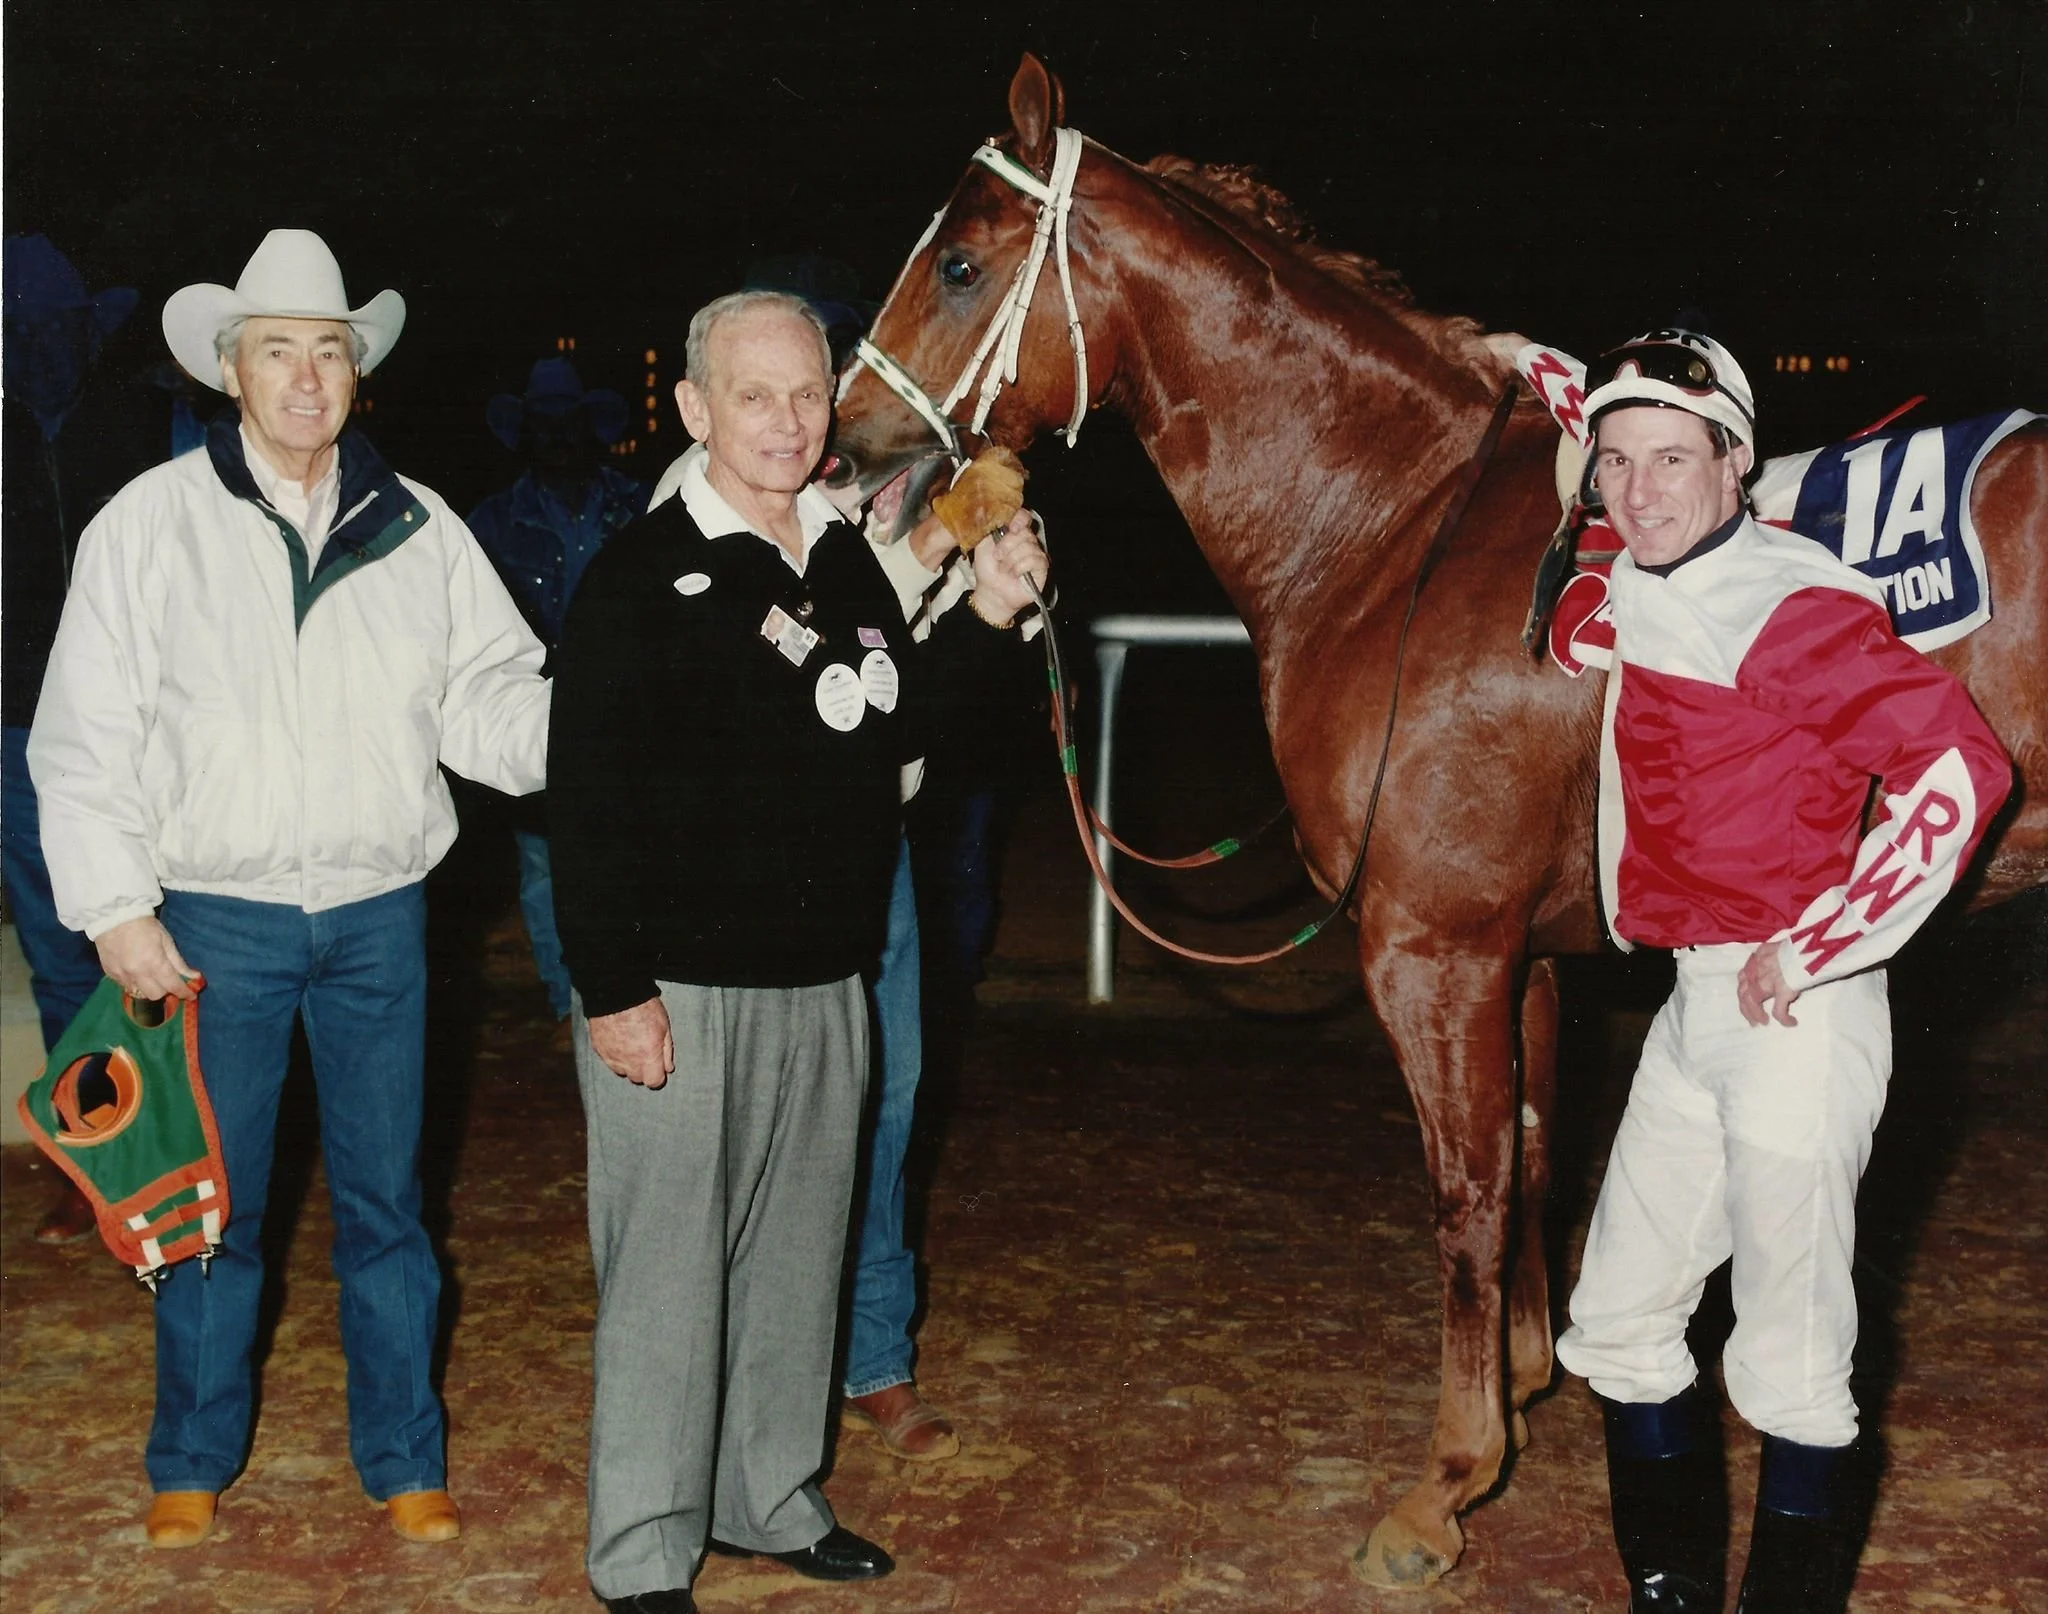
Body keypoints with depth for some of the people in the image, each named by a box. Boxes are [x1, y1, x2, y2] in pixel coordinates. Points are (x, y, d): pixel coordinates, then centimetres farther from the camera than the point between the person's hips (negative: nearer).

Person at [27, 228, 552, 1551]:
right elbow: (86, 736, -2)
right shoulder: (151, 523, -1)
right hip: (213, 919, -2)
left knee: (386, 1197, 10)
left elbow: (489, 703, 3)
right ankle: (195, 1464, 27)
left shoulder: (420, 533, 6)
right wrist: (114, 906, -8)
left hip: (379, 915, 2)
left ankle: (406, 1462, 24)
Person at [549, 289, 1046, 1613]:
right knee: (669, 1266, 1)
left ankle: (773, 1497, 33)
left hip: (826, 983, 7)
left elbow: (895, 729, 18)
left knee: (797, 1254, 17)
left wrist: (986, 623, 3)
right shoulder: (642, 575, -11)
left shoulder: (851, 564, 9)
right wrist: (612, 988, -17)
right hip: (679, 989, -6)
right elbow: (590, 799, -14)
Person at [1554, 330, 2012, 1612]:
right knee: (1620, 1323, 16)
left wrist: (1813, 950, -21)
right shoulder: (1637, 598, 7)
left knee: (1791, 1363, 1)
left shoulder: (1785, 609, -17)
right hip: (1694, 1006, 9)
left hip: (1792, 1013, -9)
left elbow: (1960, 766, -22)